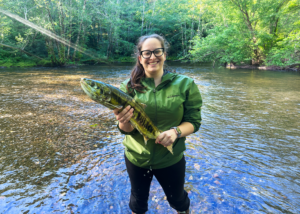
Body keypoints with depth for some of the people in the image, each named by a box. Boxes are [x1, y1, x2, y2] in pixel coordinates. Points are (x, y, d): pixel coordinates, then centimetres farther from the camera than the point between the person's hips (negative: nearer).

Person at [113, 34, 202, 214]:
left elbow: (194, 121, -7)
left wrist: (176, 131, -27)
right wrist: (124, 121, -31)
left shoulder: (185, 84, -11)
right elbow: (127, 129, -8)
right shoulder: (130, 86, -8)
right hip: (136, 158, 1)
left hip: (171, 158, 0)